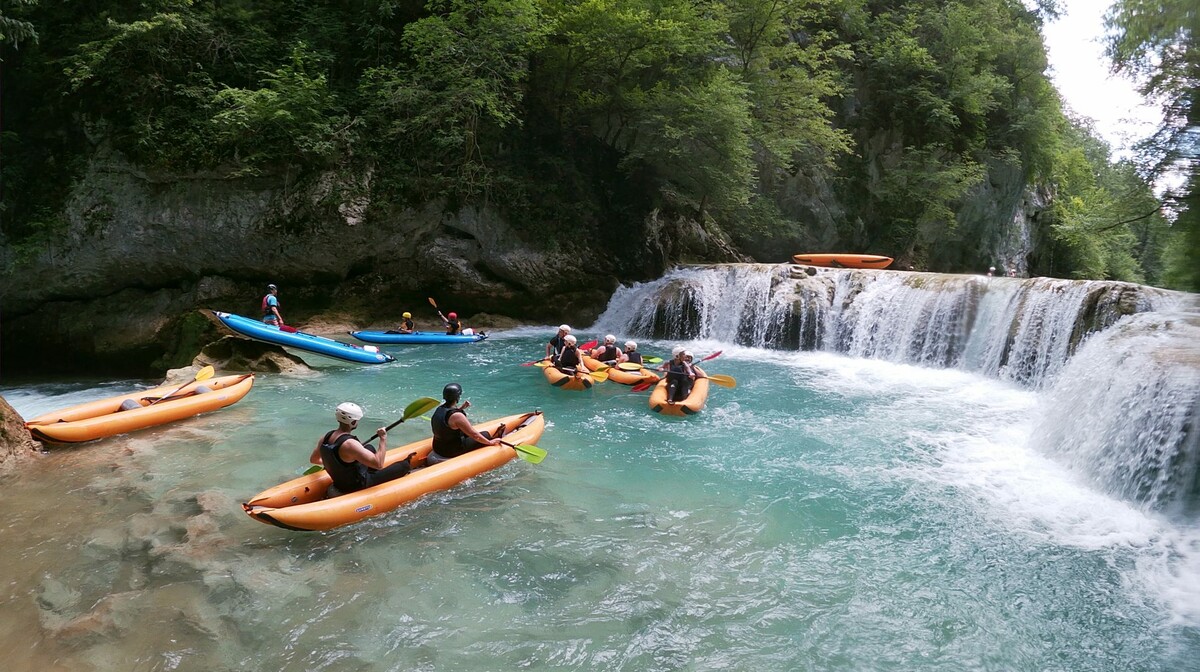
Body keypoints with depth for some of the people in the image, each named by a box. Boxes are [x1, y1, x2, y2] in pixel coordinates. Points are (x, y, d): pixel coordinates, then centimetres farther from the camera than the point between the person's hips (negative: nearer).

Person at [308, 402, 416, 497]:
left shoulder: (325, 438, -9)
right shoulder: (349, 444, -34)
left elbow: (313, 459, 10)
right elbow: (378, 464, -37)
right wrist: (383, 439, -27)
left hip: (339, 481, 8)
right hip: (358, 486, -8)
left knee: (370, 448, 26)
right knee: (404, 465, 1)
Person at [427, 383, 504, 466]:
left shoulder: (439, 409, -1)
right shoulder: (457, 416, -27)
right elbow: (474, 435, -20)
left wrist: (461, 408, 16)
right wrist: (490, 442, -7)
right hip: (453, 451, -8)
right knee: (486, 435, 4)